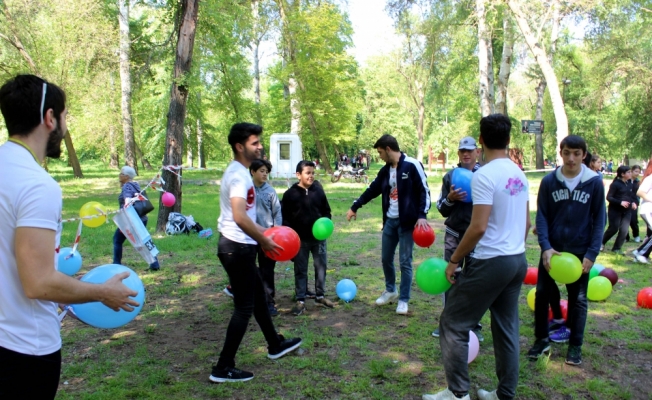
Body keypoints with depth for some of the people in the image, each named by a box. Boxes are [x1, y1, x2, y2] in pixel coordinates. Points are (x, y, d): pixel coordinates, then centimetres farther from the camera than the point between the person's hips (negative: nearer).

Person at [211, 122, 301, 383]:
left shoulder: (239, 172, 12)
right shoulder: (239, 175, -20)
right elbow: (240, 217, -32)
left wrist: (262, 232, 19)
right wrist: (264, 241, -21)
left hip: (238, 246, 10)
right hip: (238, 248, -10)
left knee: (258, 297, 22)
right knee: (244, 308, -1)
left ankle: (275, 345, 39)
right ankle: (223, 368, 8)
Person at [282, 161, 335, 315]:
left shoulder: (318, 190, -1)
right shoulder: (290, 194, -7)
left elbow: (326, 211, 9)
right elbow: (285, 217, -4)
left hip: (319, 237, 2)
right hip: (300, 239, -2)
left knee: (321, 266, 11)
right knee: (300, 270, 7)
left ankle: (320, 295, 28)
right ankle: (300, 300, 16)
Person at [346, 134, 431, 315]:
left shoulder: (412, 165, -13)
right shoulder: (385, 170, 9)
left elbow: (424, 191, -12)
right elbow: (372, 190, 19)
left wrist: (422, 215, -20)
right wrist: (355, 207, 24)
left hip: (407, 221, -7)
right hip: (390, 221, 7)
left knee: (405, 262, 0)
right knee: (386, 258, 14)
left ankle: (404, 300, 14)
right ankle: (390, 291, 35)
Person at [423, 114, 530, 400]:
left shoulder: (484, 175, -16)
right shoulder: (519, 174, 9)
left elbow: (479, 227, -21)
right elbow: (526, 222, 15)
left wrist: (454, 260, -12)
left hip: (491, 262, -9)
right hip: (518, 261, 9)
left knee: (453, 324, 3)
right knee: (507, 328, 15)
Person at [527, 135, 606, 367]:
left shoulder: (594, 182, -5)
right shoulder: (549, 181, -3)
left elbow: (599, 219, -2)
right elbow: (541, 216, -3)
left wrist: (592, 253, -8)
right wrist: (545, 247, -14)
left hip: (580, 251, -1)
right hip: (551, 250, 1)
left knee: (578, 298, 10)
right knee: (542, 293, 6)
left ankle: (575, 345, 25)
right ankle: (541, 339, 24)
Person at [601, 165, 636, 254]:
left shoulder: (629, 184, 8)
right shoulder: (615, 184, -12)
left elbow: (631, 196, 20)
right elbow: (609, 197, -14)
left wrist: (633, 202, -1)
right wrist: (620, 202, -26)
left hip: (626, 211, 6)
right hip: (615, 210, -6)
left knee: (624, 230, 0)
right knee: (613, 229, -2)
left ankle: (617, 248, 14)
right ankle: (601, 243, 21)